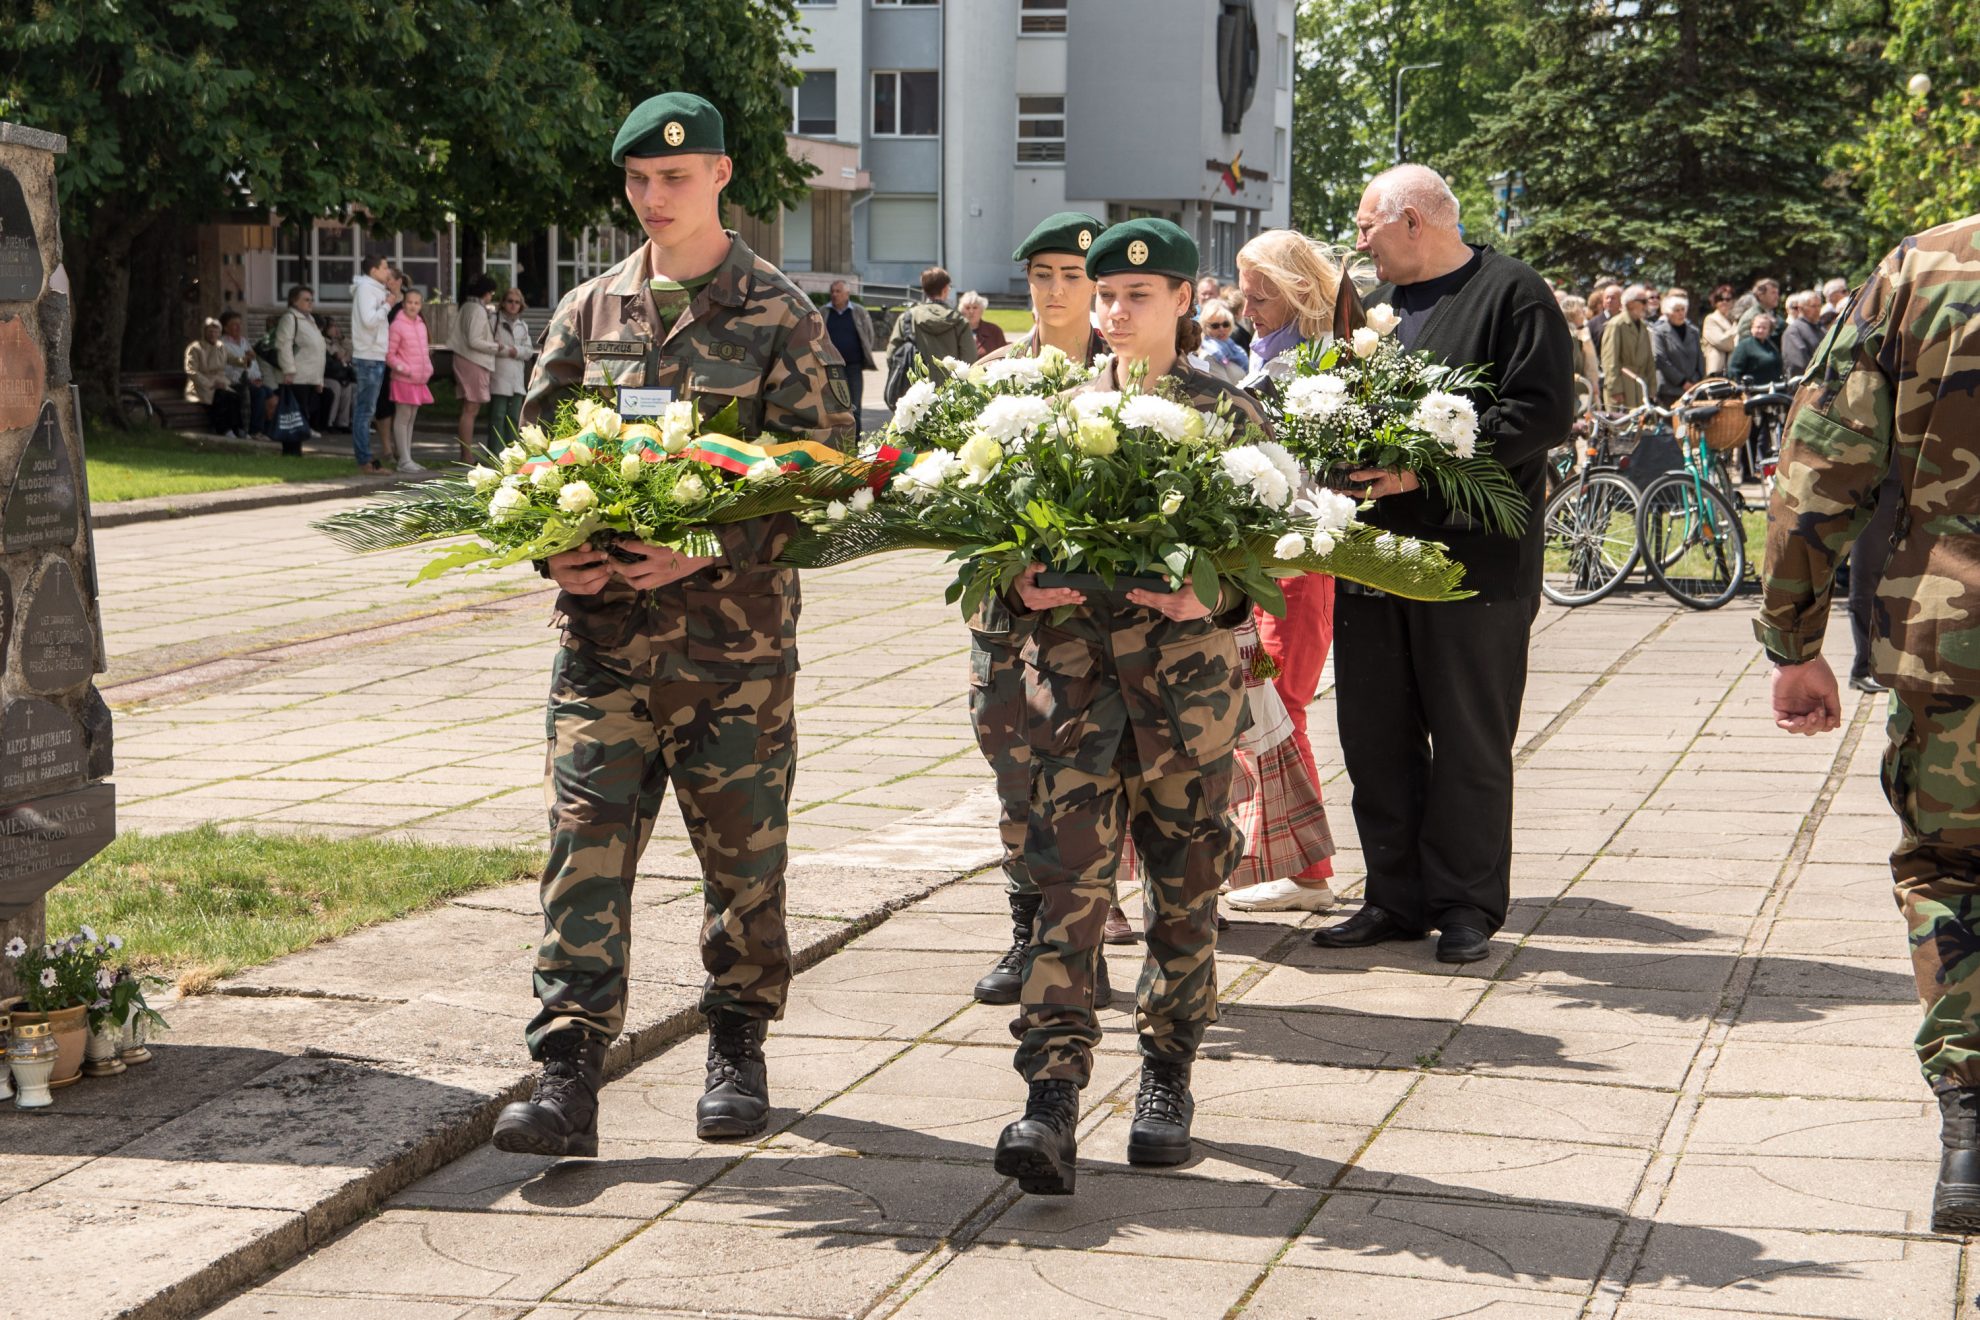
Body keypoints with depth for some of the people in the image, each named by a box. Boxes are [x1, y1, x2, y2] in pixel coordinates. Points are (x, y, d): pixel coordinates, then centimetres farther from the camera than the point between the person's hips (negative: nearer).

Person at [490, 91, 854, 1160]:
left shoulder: (780, 317, 0)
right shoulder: (588, 311, 11)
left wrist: (713, 549, -18)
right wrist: (555, 548, -7)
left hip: (737, 633, -2)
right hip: (603, 629, 2)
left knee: (742, 849, 7)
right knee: (585, 842, -5)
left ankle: (738, 1048, 25)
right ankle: (567, 1077, -5)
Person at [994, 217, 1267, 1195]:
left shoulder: (1229, 412, 3)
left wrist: (1210, 597, -17)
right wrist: (1023, 583, -8)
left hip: (1187, 674, -1)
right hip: (1072, 665, 1)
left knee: (1184, 879, 8)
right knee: (1069, 879, -8)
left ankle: (1167, 1075, 24)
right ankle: (1052, 1098, -12)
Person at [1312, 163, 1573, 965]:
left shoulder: (1513, 295, -5)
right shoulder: (1376, 305, 19)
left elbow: (1543, 414, -14)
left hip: (1475, 558, -7)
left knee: (1470, 745, 1)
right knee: (1375, 738, 8)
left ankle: (1466, 907, 10)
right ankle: (1395, 900, 17)